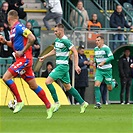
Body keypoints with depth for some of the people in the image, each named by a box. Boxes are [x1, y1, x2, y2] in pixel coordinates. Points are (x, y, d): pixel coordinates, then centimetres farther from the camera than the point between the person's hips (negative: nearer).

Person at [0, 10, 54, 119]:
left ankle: (19, 102, -10)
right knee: (33, 86, 9)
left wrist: (22, 52, -17)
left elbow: (32, 38, -21)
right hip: (21, 59, 9)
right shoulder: (13, 29, 16)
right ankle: (49, 106, 13)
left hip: (25, 58, -9)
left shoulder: (19, 27, -12)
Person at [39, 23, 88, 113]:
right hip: (59, 65, 9)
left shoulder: (65, 41, -14)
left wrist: (76, 66, -18)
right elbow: (54, 51, 30)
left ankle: (56, 102, -6)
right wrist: (44, 57, 25)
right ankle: (83, 103, 16)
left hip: (63, 65, -9)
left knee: (48, 81, -13)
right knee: (68, 87, 12)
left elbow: (75, 52, -14)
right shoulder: (57, 40, 12)